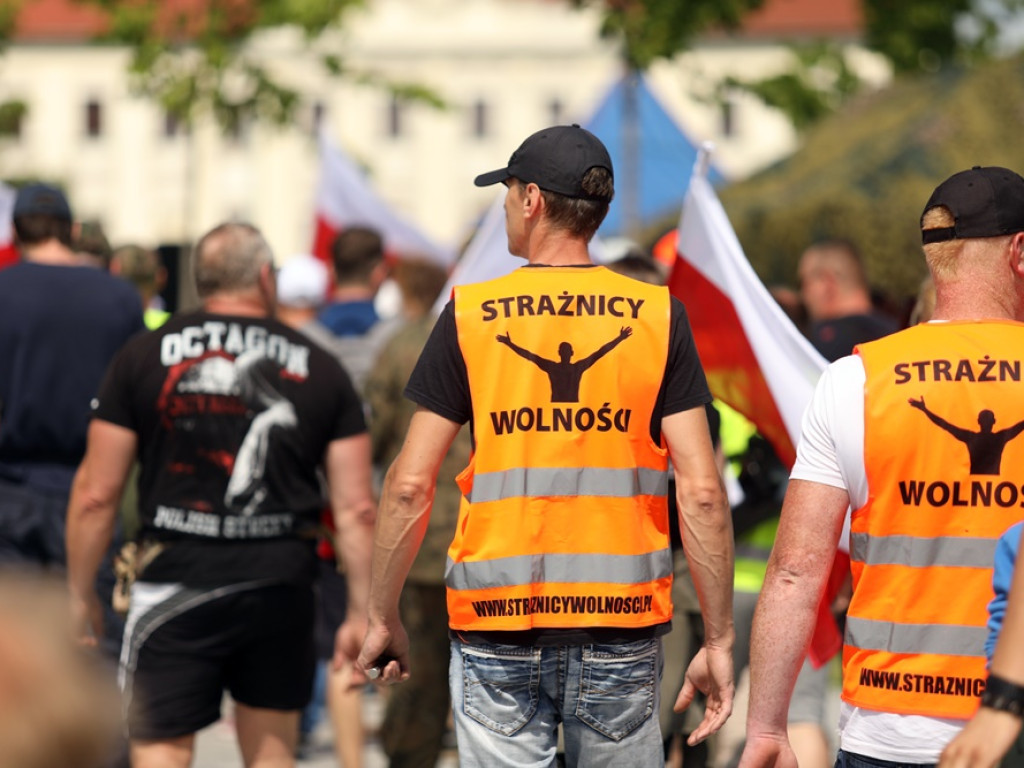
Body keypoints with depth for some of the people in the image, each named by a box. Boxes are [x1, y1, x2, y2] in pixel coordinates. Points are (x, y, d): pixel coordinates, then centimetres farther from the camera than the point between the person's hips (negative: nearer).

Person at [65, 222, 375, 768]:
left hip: (176, 580, -2)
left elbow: (96, 494, 0)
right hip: (281, 584, 2)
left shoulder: (145, 355, 2)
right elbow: (356, 509, 1)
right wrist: (362, 612, 7)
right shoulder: (319, 369, 6)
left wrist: (79, 595, 10)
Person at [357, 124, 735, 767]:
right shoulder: (658, 316, 1)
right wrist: (720, 640, 0)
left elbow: (410, 485, -3)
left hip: (497, 627, -1)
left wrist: (384, 618, 8)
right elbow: (701, 491, -5)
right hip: (623, 623, 1)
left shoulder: (470, 315, 0)